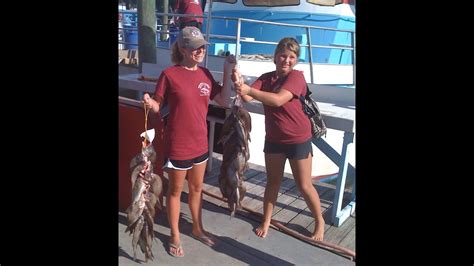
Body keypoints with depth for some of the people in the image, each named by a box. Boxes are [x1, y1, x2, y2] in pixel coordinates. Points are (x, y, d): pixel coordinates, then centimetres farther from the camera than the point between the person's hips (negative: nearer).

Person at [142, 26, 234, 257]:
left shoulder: (205, 74, 3)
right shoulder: (169, 74, -13)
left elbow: (224, 101, 1)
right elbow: (158, 107, -8)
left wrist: (228, 72, -5)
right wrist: (149, 103, -31)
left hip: (200, 143, 6)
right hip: (177, 145, -5)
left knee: (197, 188, 21)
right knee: (175, 190, 12)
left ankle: (197, 229, 41)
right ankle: (175, 236, 32)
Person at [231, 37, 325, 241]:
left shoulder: (296, 76, -16)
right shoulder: (266, 78, 1)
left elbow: (278, 100, -31)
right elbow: (247, 98, -15)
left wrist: (249, 90, -37)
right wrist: (240, 85, -35)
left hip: (298, 140, -4)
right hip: (273, 139, 5)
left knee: (304, 186, 7)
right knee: (273, 181, 16)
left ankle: (320, 221, 30)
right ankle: (266, 221, 32)